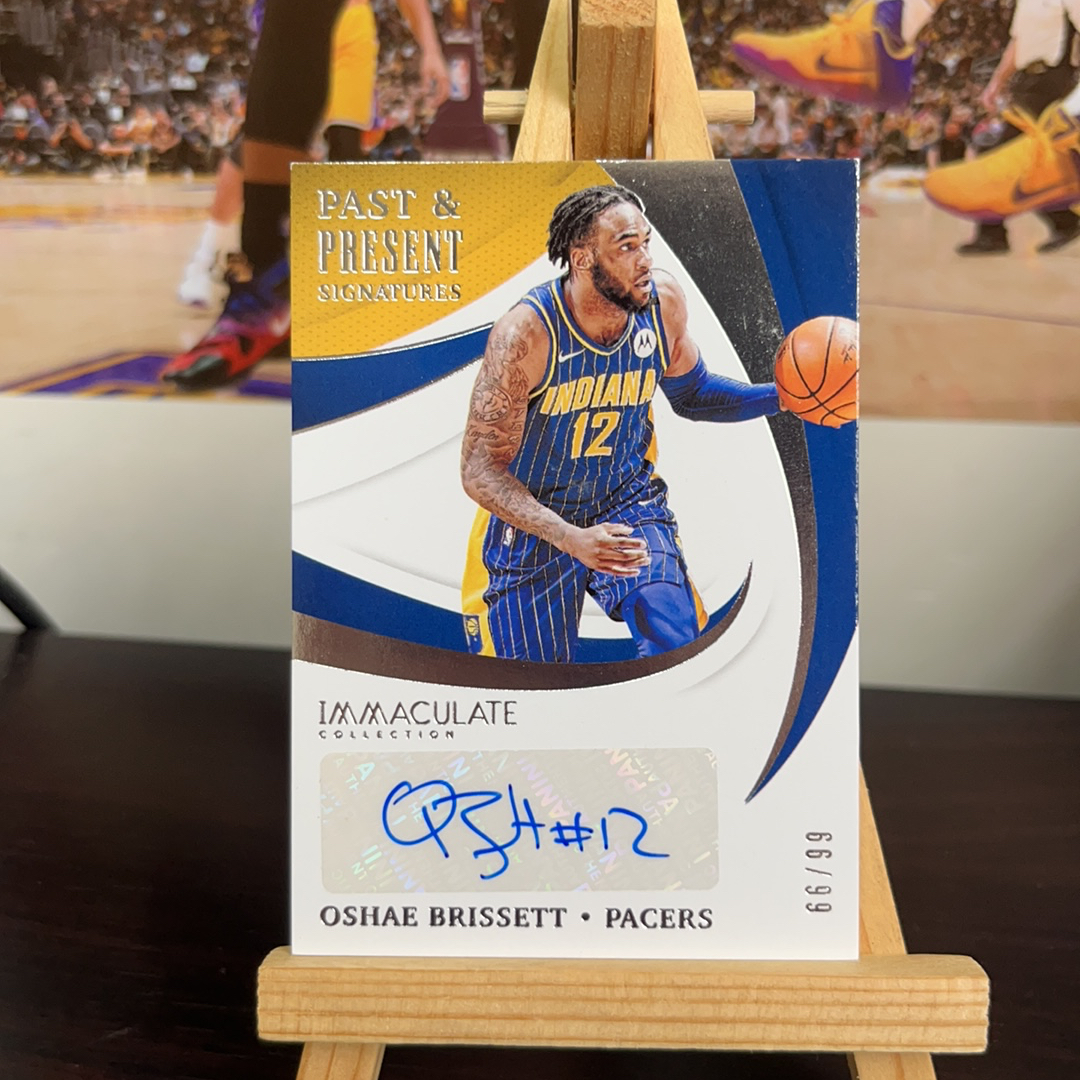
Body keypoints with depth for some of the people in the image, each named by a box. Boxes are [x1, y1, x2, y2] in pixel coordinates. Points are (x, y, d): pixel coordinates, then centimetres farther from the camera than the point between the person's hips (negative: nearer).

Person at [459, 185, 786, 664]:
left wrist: (781, 397, -10)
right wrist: (569, 539, -38)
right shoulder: (526, 333, -27)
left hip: (626, 497, 3)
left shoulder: (664, 299, -13)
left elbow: (690, 393, 7)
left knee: (677, 643, -19)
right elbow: (480, 472, -24)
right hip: (534, 519, -2)